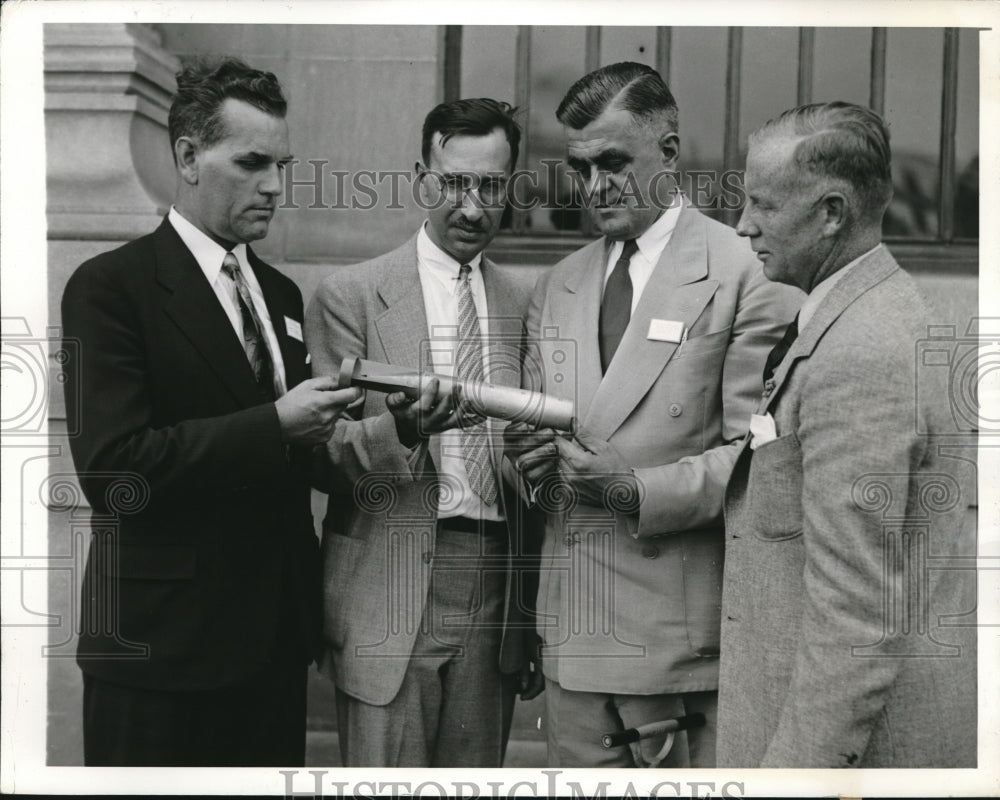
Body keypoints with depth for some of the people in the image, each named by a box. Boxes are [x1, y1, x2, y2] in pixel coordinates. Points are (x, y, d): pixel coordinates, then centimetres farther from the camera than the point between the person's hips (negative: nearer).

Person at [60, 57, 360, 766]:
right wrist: (275, 427, -20)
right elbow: (110, 467, -18)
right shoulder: (110, 286, -8)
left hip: (278, 637, 6)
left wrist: (319, 422, -2)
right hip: (163, 643, -6)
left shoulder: (283, 295, 15)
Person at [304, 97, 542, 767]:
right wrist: (400, 430, -27)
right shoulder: (350, 296, -1)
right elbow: (332, 459, -5)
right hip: (389, 598, -3)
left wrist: (534, 615, 12)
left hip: (496, 588, 4)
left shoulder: (524, 304, 10)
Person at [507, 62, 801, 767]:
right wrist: (531, 458, -3)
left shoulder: (747, 273, -5)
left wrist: (639, 489, -19)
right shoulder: (557, 287, 15)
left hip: (685, 629, -5)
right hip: (572, 627, 5)